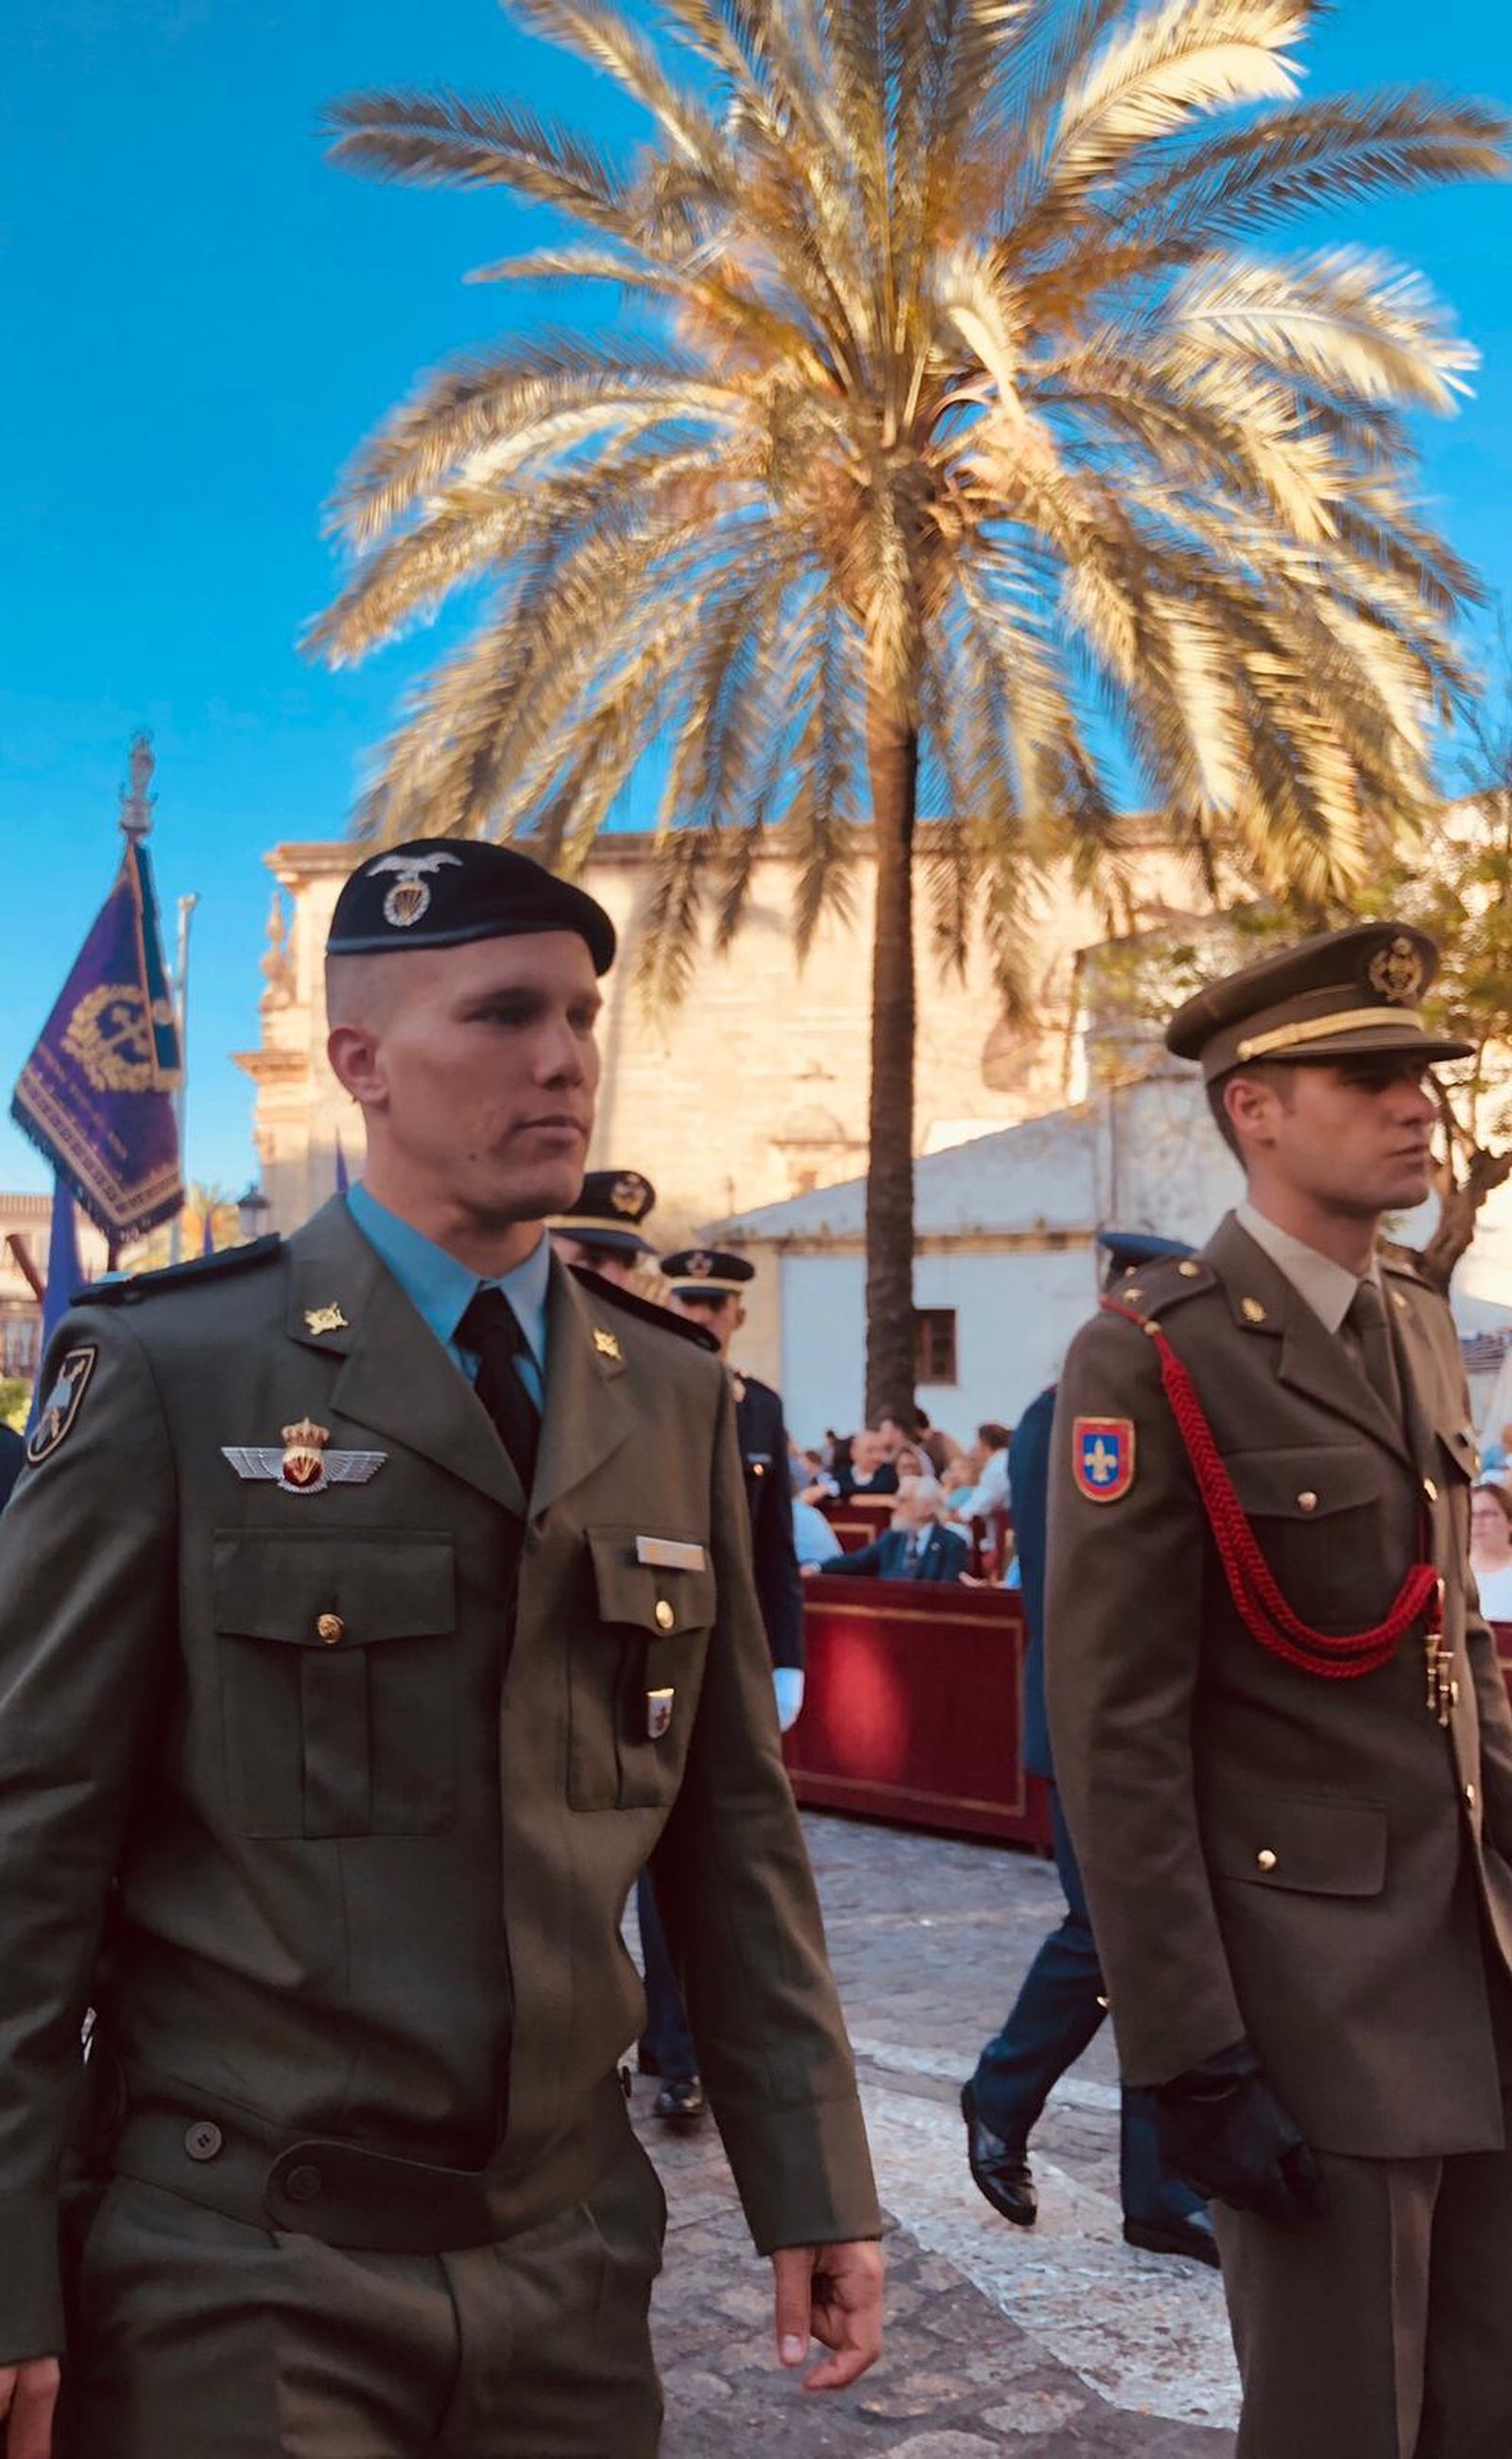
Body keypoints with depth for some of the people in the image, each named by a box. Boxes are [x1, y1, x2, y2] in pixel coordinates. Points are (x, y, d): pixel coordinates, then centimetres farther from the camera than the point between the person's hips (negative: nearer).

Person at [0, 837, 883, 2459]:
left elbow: (734, 1825, 7)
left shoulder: (675, 1398, 5)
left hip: (569, 2260, 5)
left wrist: (811, 2189, 5)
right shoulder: (170, 1371, -9)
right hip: (244, 2277, -4)